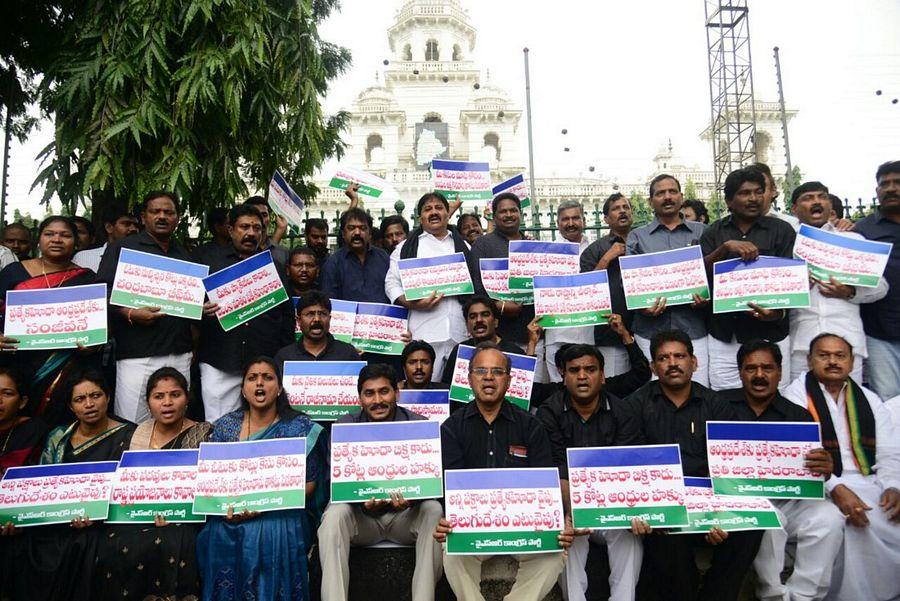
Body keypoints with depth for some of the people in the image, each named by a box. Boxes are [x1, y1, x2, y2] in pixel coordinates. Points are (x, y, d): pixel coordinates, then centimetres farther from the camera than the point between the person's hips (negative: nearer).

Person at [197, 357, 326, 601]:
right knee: (216, 537, -28)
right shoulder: (225, 425, 12)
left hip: (279, 515, -2)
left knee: (268, 536, -32)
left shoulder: (301, 427, 3)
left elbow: (309, 483, 1)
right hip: (228, 516, 2)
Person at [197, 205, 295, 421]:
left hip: (265, 362, 1)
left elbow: (287, 314, 16)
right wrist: (201, 309, -15)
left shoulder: (274, 267, 15)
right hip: (219, 364, -1)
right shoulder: (211, 261, 10)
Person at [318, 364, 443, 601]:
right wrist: (362, 498, -32)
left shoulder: (419, 425, -4)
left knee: (433, 510, -30)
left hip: (406, 515, 0)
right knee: (334, 513, -30)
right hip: (362, 516, 1)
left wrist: (410, 498, -35)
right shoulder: (345, 426, -2)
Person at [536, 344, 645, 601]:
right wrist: (573, 511, -35)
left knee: (630, 532, -27)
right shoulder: (549, 413, -6)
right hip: (565, 502, -1)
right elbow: (558, 471, -16)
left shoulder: (620, 411, -1)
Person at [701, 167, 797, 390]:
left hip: (769, 334, -1)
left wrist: (779, 311, -20)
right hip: (724, 337, 1)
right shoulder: (714, 232, 10)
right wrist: (726, 247, -17)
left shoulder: (781, 230, 5)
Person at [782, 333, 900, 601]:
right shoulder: (797, 394, 1)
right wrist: (836, 489, -22)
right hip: (822, 487, -5)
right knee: (856, 522, -31)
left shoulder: (869, 400, 16)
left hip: (869, 485, 5)